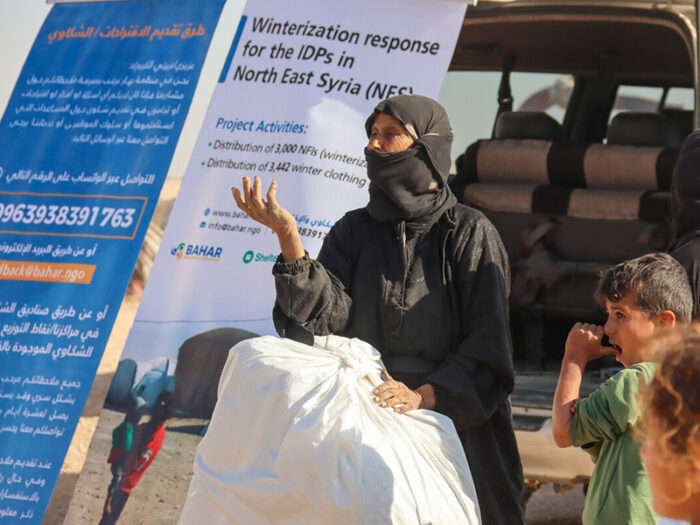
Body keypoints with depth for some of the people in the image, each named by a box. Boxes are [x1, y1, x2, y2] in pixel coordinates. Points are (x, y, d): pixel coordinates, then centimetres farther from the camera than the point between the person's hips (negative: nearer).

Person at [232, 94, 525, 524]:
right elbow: (330, 314, -5)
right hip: (367, 421, 3)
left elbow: (486, 346, -8)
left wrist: (423, 395, -21)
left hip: (454, 418, -3)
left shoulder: (469, 233, -3)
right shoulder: (354, 231, 10)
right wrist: (288, 236, -14)